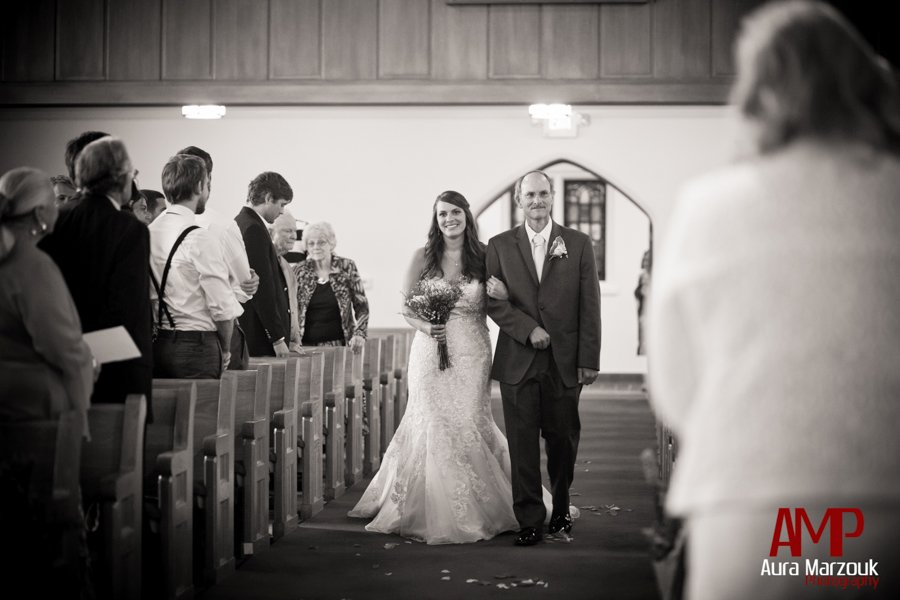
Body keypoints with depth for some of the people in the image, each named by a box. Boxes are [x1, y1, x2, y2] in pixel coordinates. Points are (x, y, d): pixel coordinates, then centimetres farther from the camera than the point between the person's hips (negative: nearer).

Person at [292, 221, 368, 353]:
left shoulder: (346, 267, 3)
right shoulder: (299, 271, 5)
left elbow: (361, 306, 5)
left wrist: (359, 334, -9)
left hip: (338, 344, -1)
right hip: (306, 346, 1)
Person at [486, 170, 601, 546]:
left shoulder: (578, 244, 5)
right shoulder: (499, 246, 6)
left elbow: (590, 307, 2)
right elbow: (492, 300, 1)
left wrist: (589, 360, -3)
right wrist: (529, 329, -13)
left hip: (564, 363, 0)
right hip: (517, 362, 0)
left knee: (563, 441, 9)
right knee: (522, 445, -2)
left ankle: (560, 509, 29)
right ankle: (530, 522, 4)